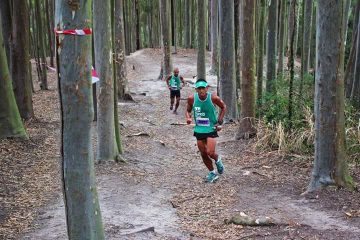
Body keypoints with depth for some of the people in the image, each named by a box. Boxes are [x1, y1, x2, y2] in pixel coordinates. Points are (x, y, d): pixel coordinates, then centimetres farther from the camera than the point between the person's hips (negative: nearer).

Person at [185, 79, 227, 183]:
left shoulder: (213, 98, -16)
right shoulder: (191, 98, -10)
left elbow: (223, 107, 2)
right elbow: (188, 110, 7)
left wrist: (219, 121, -4)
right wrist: (188, 118, -15)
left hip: (211, 129, -3)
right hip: (199, 129, 3)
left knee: (210, 152, -14)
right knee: (203, 154, 9)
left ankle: (218, 160, 23)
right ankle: (212, 173, 30)